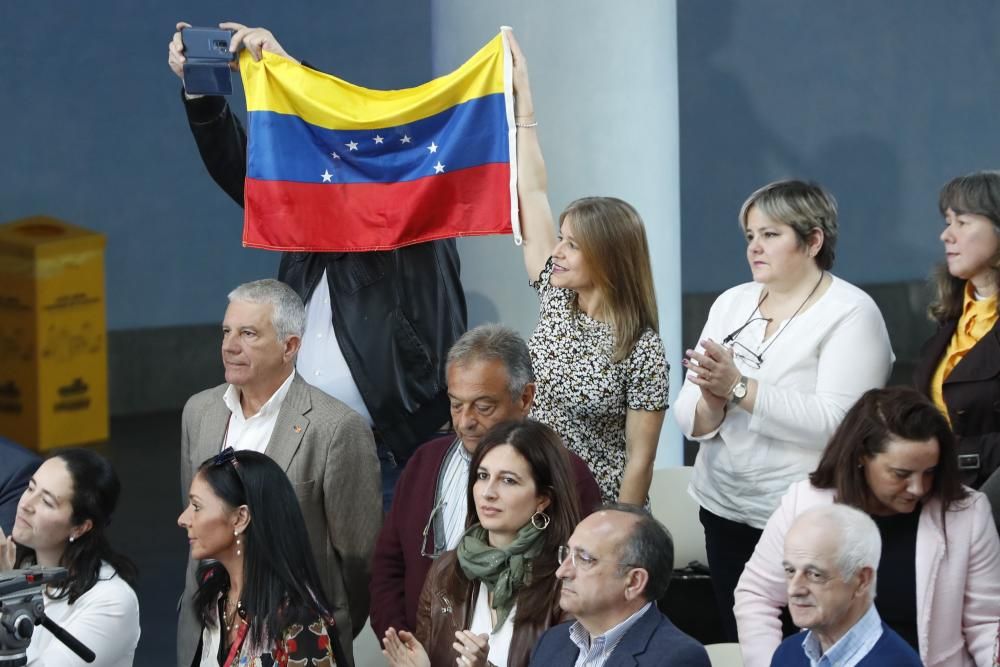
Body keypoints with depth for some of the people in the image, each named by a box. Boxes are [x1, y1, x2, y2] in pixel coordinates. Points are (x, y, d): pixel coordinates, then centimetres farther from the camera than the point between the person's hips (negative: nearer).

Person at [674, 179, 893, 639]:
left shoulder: (851, 314, -9)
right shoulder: (731, 303, 9)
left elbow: (834, 424, -21)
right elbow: (689, 418, 5)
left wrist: (739, 387, -23)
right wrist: (711, 404, -17)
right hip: (723, 508, 6)